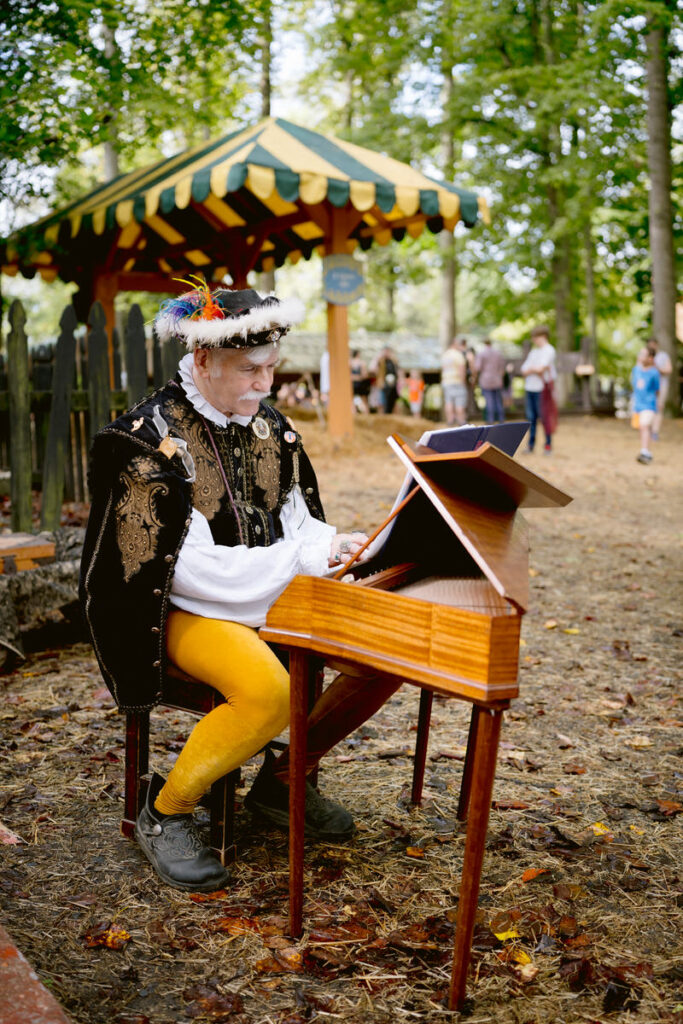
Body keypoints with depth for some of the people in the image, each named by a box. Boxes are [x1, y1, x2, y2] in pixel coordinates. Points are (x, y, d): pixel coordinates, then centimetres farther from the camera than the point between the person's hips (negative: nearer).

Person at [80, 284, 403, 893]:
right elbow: (188, 565, -20)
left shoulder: (269, 425, 7)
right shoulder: (151, 438, -14)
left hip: (277, 597, 7)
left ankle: (284, 777, 9)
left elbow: (297, 520, 14)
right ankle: (166, 813, -7)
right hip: (191, 612, -7)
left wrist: (329, 544, -11)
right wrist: (303, 558, -21)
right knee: (268, 690, -35)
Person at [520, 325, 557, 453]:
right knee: (531, 417, 6)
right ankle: (530, 444, 10)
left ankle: (548, 444, 3)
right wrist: (534, 370, -5)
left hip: (542, 388, -7)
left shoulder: (549, 350, -4)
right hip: (530, 388, 7)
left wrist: (529, 370, 1)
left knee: (544, 416, -4)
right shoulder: (533, 351, 19)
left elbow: (541, 368, -17)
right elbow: (523, 370, 14)